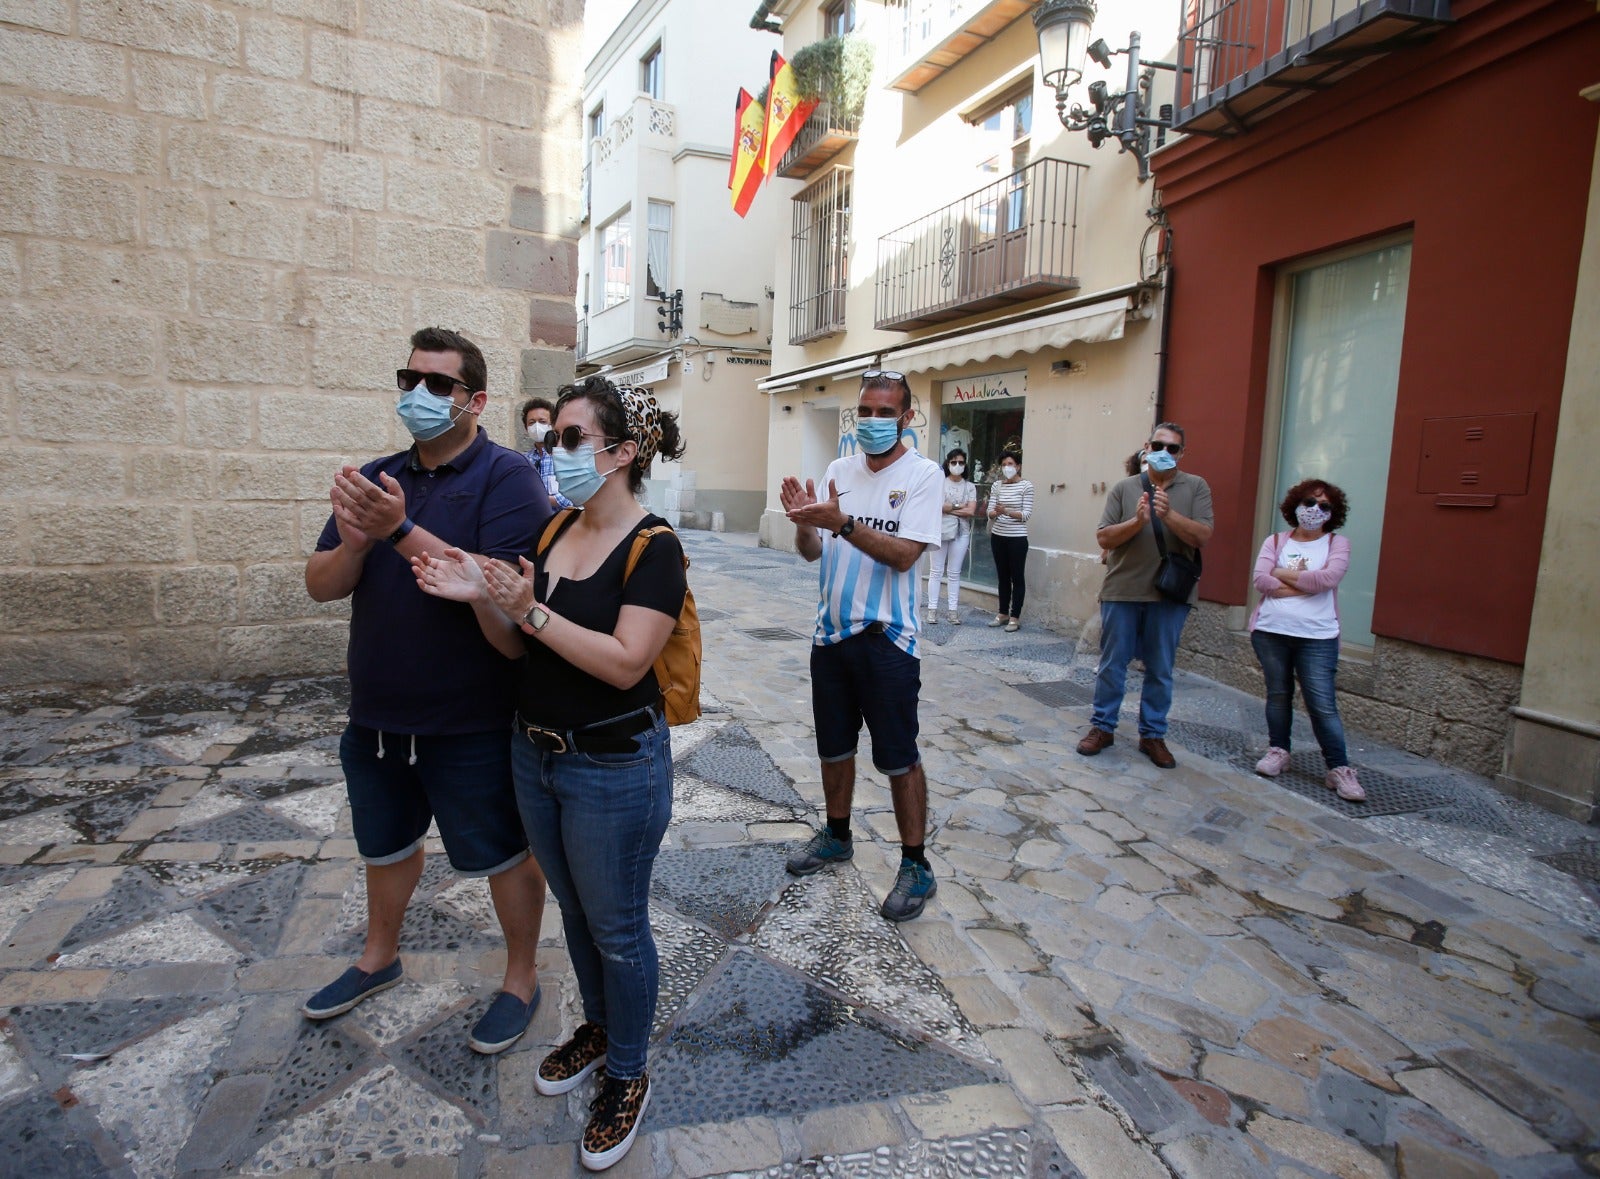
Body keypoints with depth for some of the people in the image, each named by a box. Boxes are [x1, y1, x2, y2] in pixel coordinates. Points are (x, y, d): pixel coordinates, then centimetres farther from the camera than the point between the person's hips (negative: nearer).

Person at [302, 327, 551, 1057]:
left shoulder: (505, 476, -15)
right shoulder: (376, 478, 4)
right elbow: (320, 585, 1)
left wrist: (404, 530, -32)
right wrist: (353, 541, -20)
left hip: (471, 722, -6)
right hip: (376, 713, 7)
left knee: (503, 854, 12)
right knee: (386, 843, 26)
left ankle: (521, 978, 33)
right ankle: (379, 958, 50)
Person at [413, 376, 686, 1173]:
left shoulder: (653, 549, -18)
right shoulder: (553, 530, 3)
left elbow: (625, 661, -26)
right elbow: (516, 645, 6)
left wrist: (531, 610, -25)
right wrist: (479, 597, -12)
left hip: (614, 769, -7)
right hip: (536, 754, 7)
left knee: (616, 928, 10)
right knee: (574, 911, 24)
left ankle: (626, 1076, 33)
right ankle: (597, 1028, 48)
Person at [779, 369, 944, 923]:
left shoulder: (921, 474, -10)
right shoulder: (839, 469, 6)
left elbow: (903, 555, -20)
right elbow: (812, 552, 4)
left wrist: (841, 523, -30)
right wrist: (803, 521, -17)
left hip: (886, 639, -5)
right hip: (831, 632, 6)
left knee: (899, 758, 4)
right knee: (833, 746, 18)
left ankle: (916, 865, 19)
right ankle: (836, 836, 38)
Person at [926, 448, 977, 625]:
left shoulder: (969, 486, 7)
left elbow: (971, 511, -4)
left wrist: (947, 508, -7)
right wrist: (958, 507, -9)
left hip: (961, 533, 2)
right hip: (940, 531, -2)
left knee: (954, 573, 6)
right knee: (936, 571, 1)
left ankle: (953, 610, 9)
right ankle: (932, 609, 4)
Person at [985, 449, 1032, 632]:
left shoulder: (1026, 486, -5)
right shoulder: (996, 485, 7)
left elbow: (1027, 514, -11)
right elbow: (990, 512, 2)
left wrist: (1006, 511, -25)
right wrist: (995, 513, -22)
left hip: (1017, 538, -4)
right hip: (998, 537, 4)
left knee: (1017, 577, 1)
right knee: (1002, 576, 12)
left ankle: (1015, 617, 7)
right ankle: (1003, 613, 22)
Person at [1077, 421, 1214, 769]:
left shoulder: (1196, 487, 4)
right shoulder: (1125, 488, 5)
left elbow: (1203, 536, -7)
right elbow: (1104, 538, -1)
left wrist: (1169, 515, -21)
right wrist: (1137, 521, -17)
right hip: (1122, 591, 0)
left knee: (1160, 670, 9)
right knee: (1112, 665, 8)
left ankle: (1153, 735, 21)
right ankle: (1102, 727, 21)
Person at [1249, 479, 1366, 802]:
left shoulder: (1337, 543, 5)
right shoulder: (1275, 541, 8)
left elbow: (1330, 578, -14)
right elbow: (1261, 580, -7)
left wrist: (1283, 574, -6)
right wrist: (1307, 584, -11)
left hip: (1317, 637, -2)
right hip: (1270, 632, 2)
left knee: (1323, 704, -3)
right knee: (1278, 694, 10)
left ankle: (1339, 769, 3)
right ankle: (1278, 751, 24)